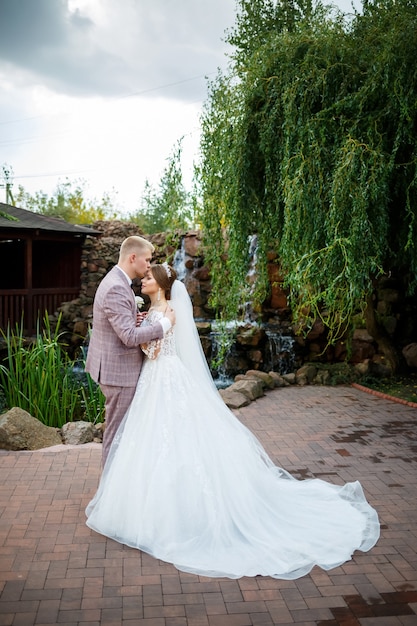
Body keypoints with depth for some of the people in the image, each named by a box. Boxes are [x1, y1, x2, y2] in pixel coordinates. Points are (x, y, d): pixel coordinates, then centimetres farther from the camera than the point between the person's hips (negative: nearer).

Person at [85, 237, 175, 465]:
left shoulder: (116, 281, 10)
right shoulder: (116, 288, -23)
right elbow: (130, 337, -28)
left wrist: (133, 319, 2)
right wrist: (165, 322, -19)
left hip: (114, 367, 11)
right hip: (118, 370, -11)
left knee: (118, 427, 21)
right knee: (117, 429, 3)